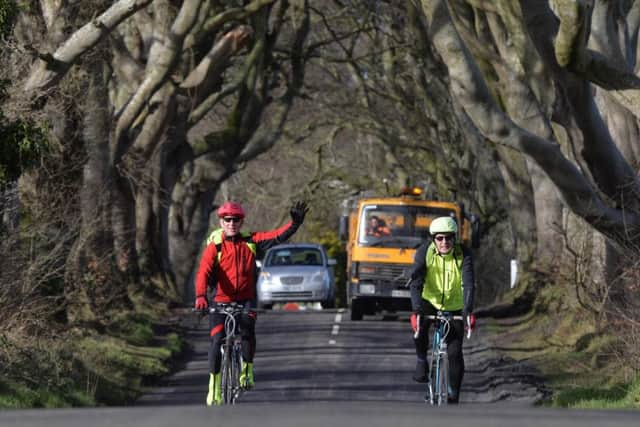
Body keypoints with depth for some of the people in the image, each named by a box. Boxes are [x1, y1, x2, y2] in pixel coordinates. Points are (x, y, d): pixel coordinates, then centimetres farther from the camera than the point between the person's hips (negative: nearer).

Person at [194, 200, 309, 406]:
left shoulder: (250, 241, 1)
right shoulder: (214, 246, -8)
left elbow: (277, 236, -7)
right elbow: (203, 272, -21)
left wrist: (295, 223, -25)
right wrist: (200, 296, -37)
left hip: (246, 299, 1)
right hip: (221, 300, -1)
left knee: (248, 331, -25)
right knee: (216, 340, -11)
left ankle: (247, 370, -5)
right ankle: (214, 385, 0)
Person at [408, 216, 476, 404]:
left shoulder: (463, 255, -18)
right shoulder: (424, 252, -18)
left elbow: (468, 284, -29)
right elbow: (416, 283, -26)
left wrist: (468, 312, -44)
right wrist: (416, 310, -41)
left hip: (454, 307, 0)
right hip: (430, 301, 0)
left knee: (455, 352, -7)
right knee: (419, 324, -33)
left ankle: (453, 398, 4)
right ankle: (422, 360, -7)